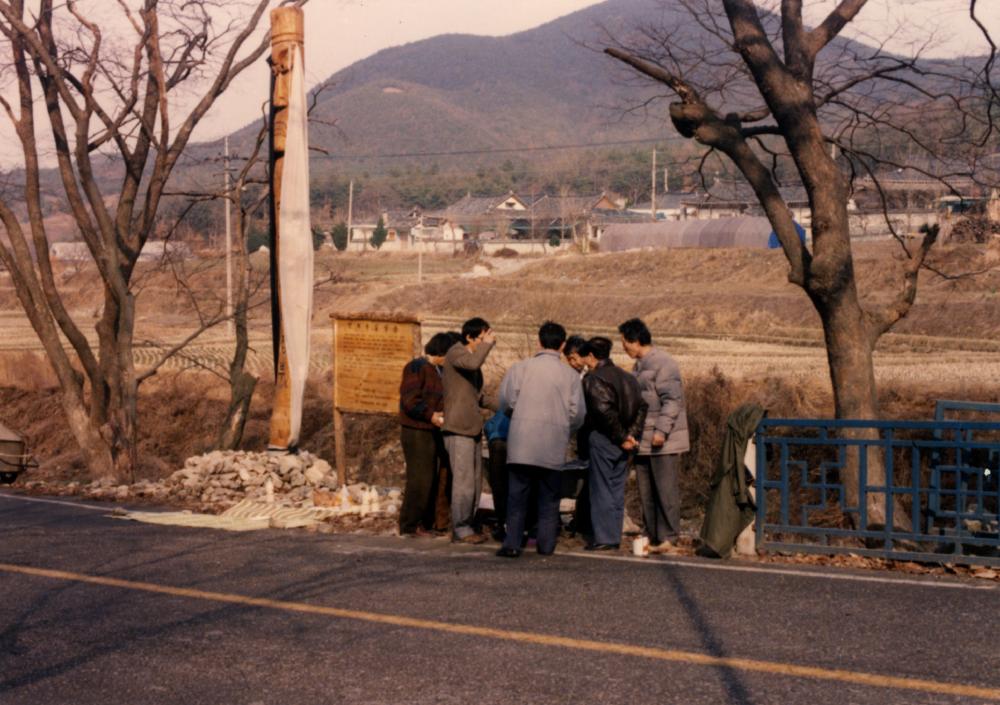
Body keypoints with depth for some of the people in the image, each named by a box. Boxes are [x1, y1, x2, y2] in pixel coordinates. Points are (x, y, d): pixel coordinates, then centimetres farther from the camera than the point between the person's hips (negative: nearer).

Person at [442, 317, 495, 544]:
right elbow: (473, 363, -31)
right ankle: (461, 529, -5)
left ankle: (466, 527, 17)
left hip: (472, 428, 9)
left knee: (475, 481, 11)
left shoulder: (472, 355, 20)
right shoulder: (455, 353, -7)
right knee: (464, 480, -9)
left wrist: (479, 395, 11)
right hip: (458, 429, -9)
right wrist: (487, 344, -16)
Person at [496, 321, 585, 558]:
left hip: (522, 443, -1)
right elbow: (578, 414, 1)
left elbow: (506, 402, -4)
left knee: (517, 495, 5)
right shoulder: (571, 375, 2)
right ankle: (546, 544, 12)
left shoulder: (520, 367, -2)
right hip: (554, 447, 1)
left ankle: (512, 544, 0)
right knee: (549, 498, 11)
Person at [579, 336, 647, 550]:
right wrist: (632, 434, -4)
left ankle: (603, 538, 0)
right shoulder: (627, 377, 12)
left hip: (602, 438, -7)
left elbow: (604, 410, -23)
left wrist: (621, 436, -15)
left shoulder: (594, 379, -12)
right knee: (617, 489, 13)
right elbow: (642, 406, 4)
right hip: (622, 444, 7)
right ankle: (615, 536, 17)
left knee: (601, 489, -1)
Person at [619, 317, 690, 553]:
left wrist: (662, 430, -22)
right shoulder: (640, 366, 18)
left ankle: (667, 537, -2)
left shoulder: (663, 364, -11)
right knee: (646, 491, 10)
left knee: (666, 489, -5)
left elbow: (672, 400, -17)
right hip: (644, 441, 9)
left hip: (664, 442, -9)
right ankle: (652, 536, 16)